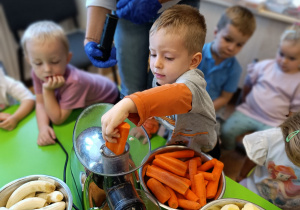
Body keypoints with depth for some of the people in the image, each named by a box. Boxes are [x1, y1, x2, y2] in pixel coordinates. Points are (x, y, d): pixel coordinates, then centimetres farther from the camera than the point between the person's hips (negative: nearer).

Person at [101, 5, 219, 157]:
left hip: (199, 155, -6)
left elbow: (176, 96, -56)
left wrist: (127, 104, -68)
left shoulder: (192, 82, -31)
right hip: (167, 144, 7)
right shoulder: (160, 79, -7)